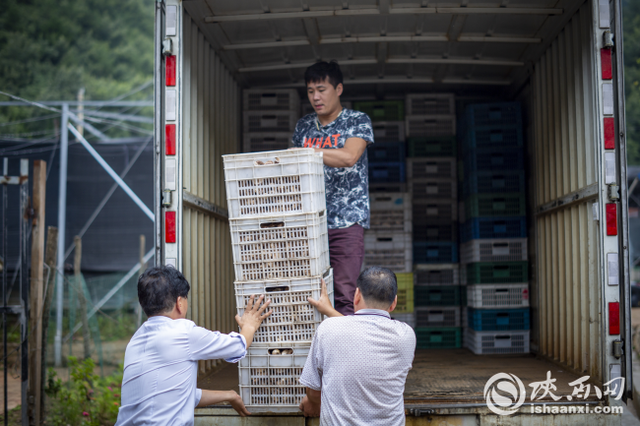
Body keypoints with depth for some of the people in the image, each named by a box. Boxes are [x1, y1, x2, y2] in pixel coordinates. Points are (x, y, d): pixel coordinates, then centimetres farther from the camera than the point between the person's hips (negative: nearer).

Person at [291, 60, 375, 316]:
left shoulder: (358, 121, 2)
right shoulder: (304, 126, 17)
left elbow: (349, 157, -16)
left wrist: (305, 152, -20)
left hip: (347, 221, -4)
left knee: (344, 295, -11)